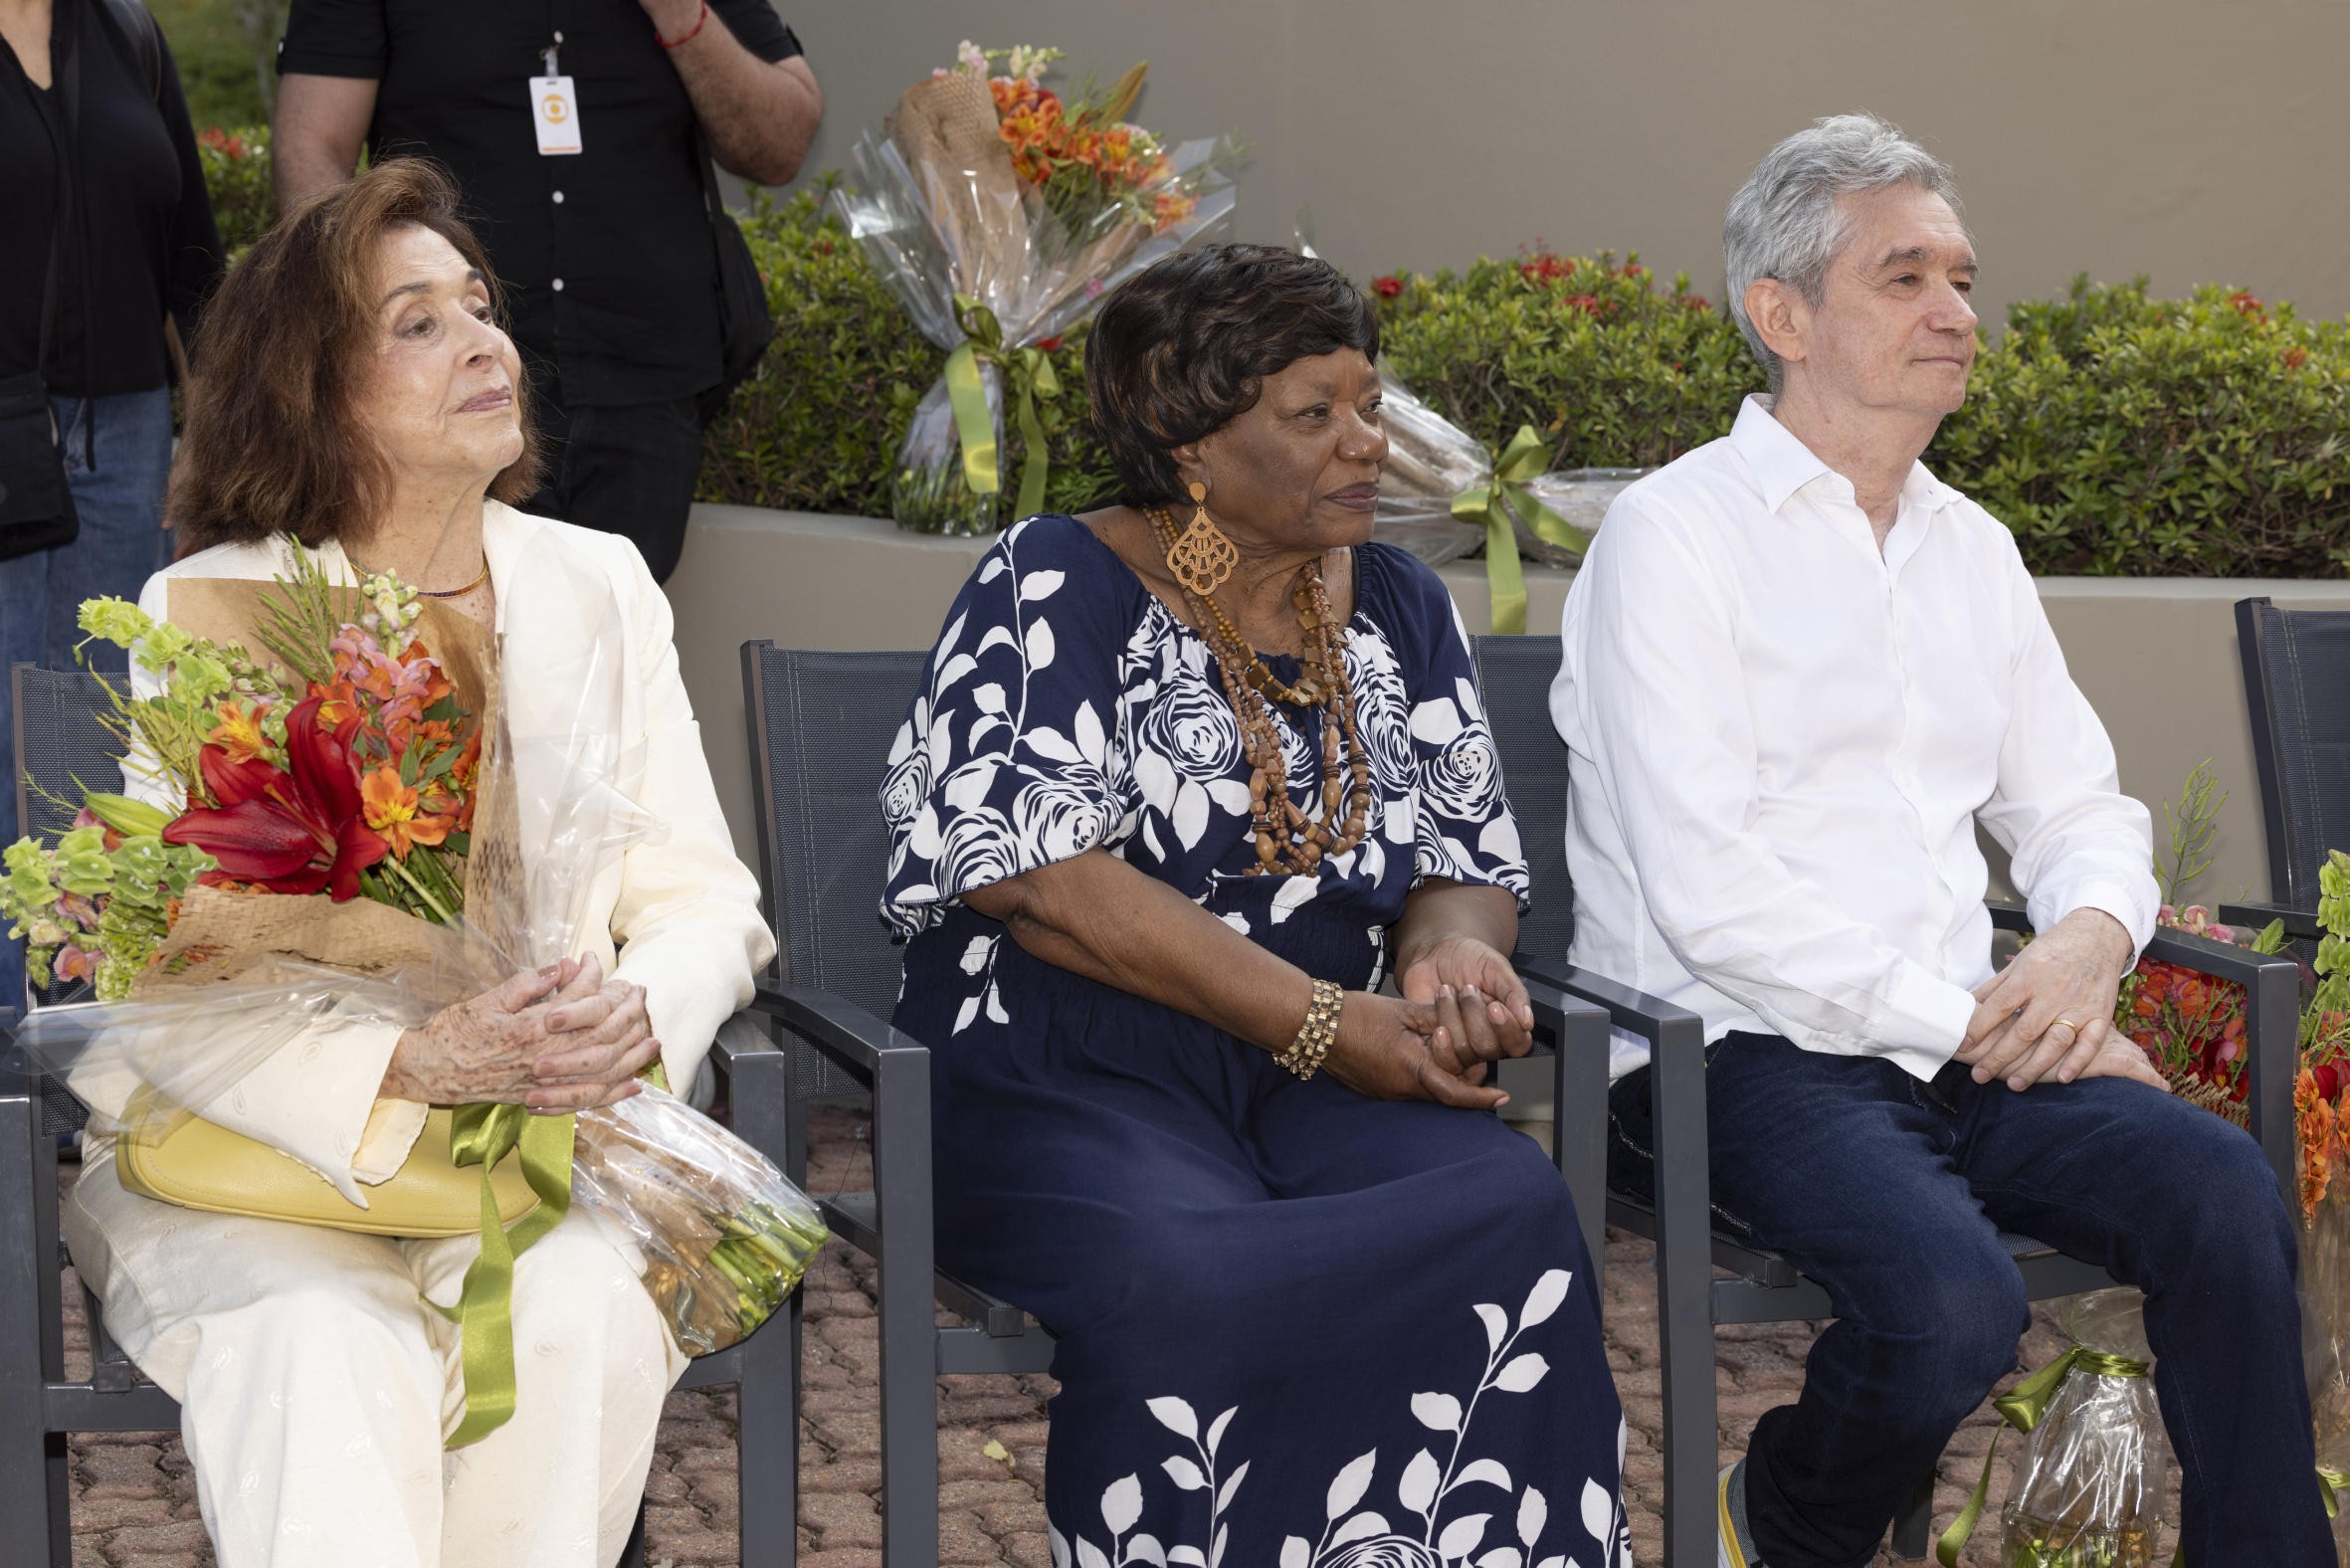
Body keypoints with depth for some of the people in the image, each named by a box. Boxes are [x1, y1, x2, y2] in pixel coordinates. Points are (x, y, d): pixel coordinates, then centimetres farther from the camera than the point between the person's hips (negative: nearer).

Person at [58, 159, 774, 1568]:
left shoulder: (601, 585, 9)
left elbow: (705, 900, 6)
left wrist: (637, 1010, -19)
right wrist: (411, 1062, -28)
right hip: (266, 1148, -2)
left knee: (585, 1318, -29)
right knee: (324, 1352, -34)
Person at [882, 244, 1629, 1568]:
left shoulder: (1398, 610, 16)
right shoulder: (1053, 591, 0)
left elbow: (1469, 869, 17)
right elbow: (1041, 878, -12)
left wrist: (1452, 960, -10)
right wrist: (1325, 1025, -16)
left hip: (1314, 1100, 4)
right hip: (1065, 1085, -4)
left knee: (1519, 1208, -29)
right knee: (1181, 1278, -38)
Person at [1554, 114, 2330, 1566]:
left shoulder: (1973, 548, 18)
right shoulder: (1676, 536, -5)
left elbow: (2078, 805, 22)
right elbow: (1707, 892, -13)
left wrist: (2090, 936, -3)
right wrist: (1964, 1018, -14)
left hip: (1963, 1050, 6)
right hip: (1743, 1052, -6)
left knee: (2221, 1184, -23)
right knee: (1954, 1297, -32)